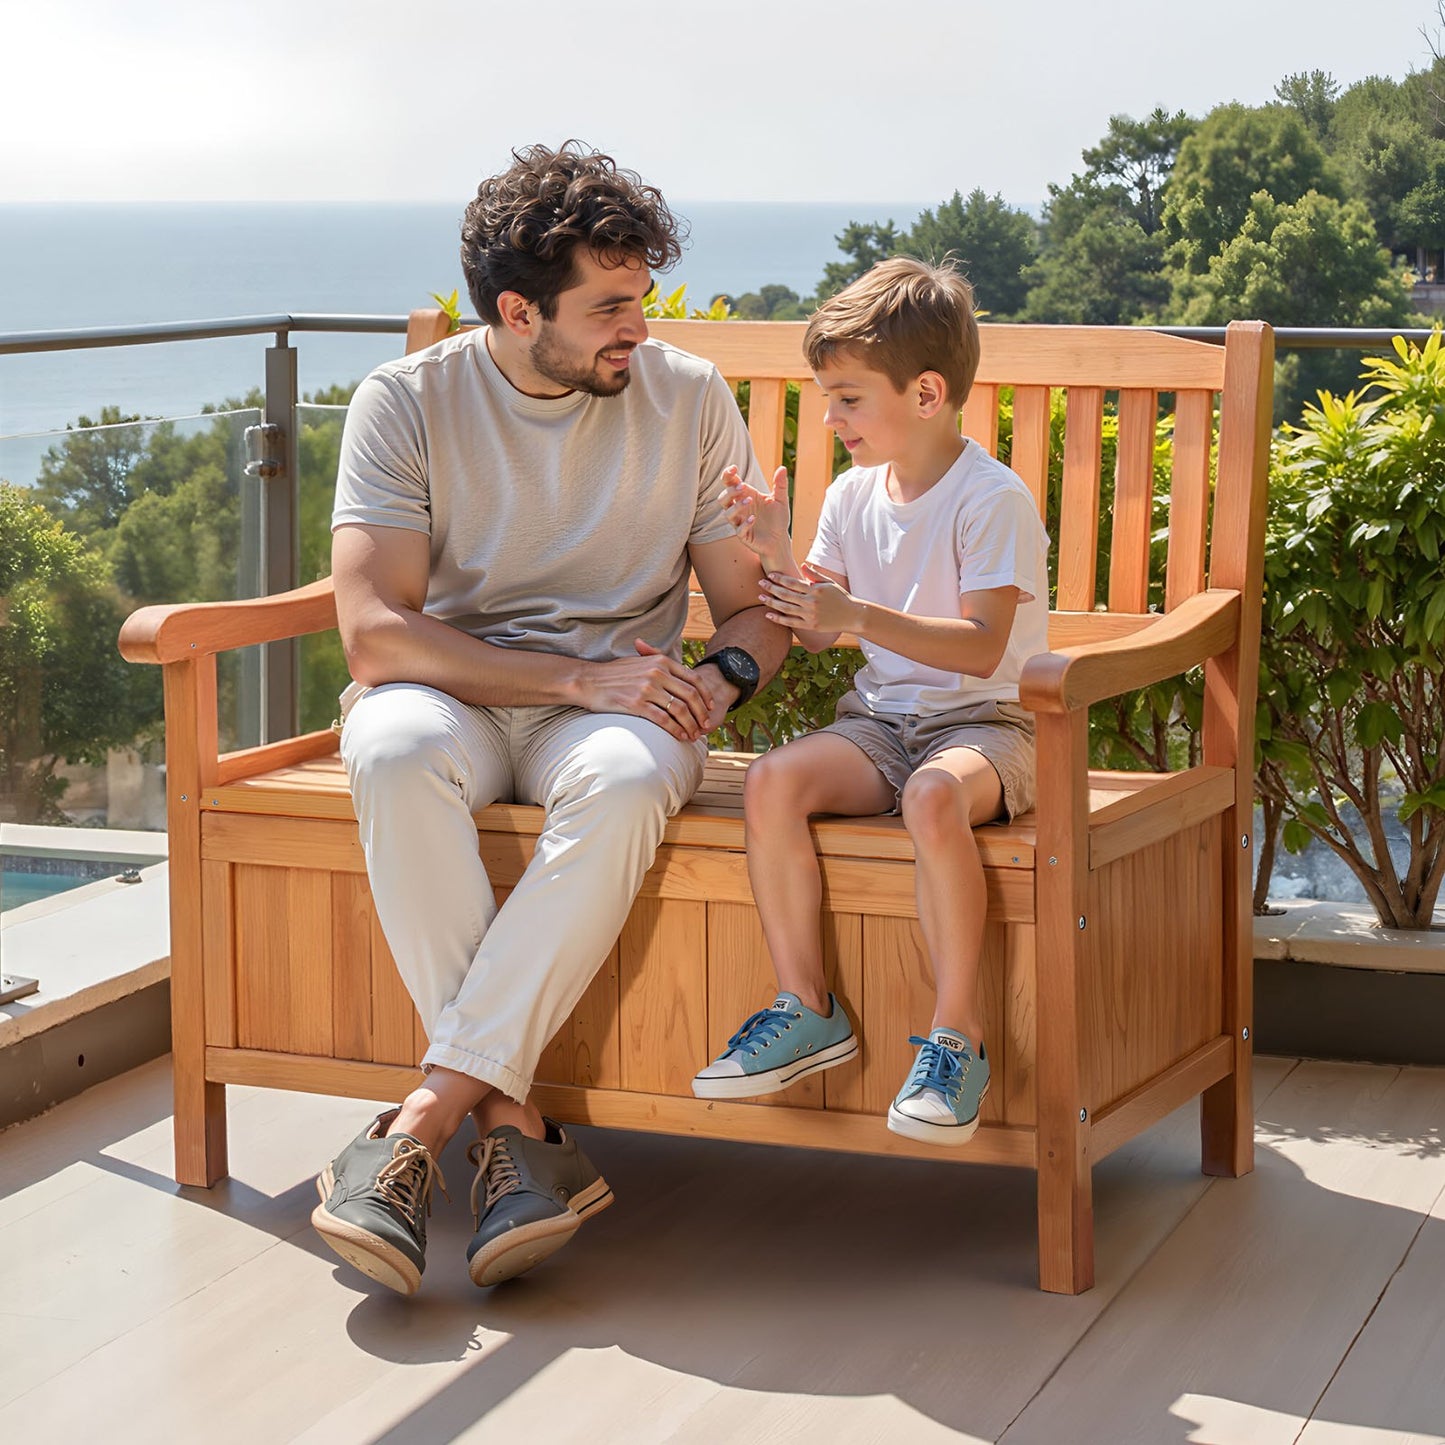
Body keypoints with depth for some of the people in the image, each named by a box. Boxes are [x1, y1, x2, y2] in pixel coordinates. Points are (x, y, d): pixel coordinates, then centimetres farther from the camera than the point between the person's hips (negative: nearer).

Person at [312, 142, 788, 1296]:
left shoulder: (688, 397, 2)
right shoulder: (408, 401, -5)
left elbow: (755, 605, 9)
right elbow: (374, 630, -14)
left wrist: (722, 678, -16)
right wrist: (579, 678, -22)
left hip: (618, 699, 1)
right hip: (454, 689, -1)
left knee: (629, 782, -37)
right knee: (395, 753, -37)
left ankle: (419, 1126, -35)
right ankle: (514, 1128, -34)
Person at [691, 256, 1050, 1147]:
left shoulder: (993, 498, -12)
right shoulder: (855, 495, 9)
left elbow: (981, 647, -21)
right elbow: (815, 636, 12)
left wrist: (857, 615, -30)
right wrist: (777, 555, -5)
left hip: (984, 719, -6)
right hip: (882, 715, 6)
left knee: (935, 797, -39)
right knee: (773, 779, -23)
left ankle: (959, 1037, -28)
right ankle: (807, 1010, -13)